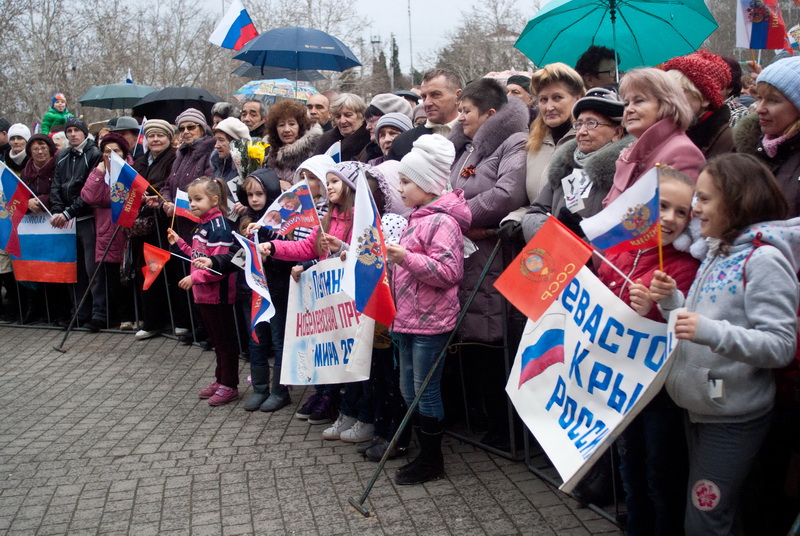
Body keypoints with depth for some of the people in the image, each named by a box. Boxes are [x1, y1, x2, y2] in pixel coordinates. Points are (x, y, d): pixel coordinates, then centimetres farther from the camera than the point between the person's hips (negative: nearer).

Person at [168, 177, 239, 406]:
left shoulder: (219, 227, -18)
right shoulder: (202, 226, 12)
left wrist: (194, 278, -23)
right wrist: (179, 243, 14)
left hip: (218, 294, -9)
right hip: (204, 294, 9)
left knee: (225, 340, 2)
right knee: (216, 339, 18)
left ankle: (229, 385, 11)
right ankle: (220, 379, 30)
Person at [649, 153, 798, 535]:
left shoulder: (764, 259, -16)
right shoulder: (719, 253, 10)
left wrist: (711, 331, -34)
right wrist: (672, 301, -2)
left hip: (733, 418, -8)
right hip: (699, 407, 8)